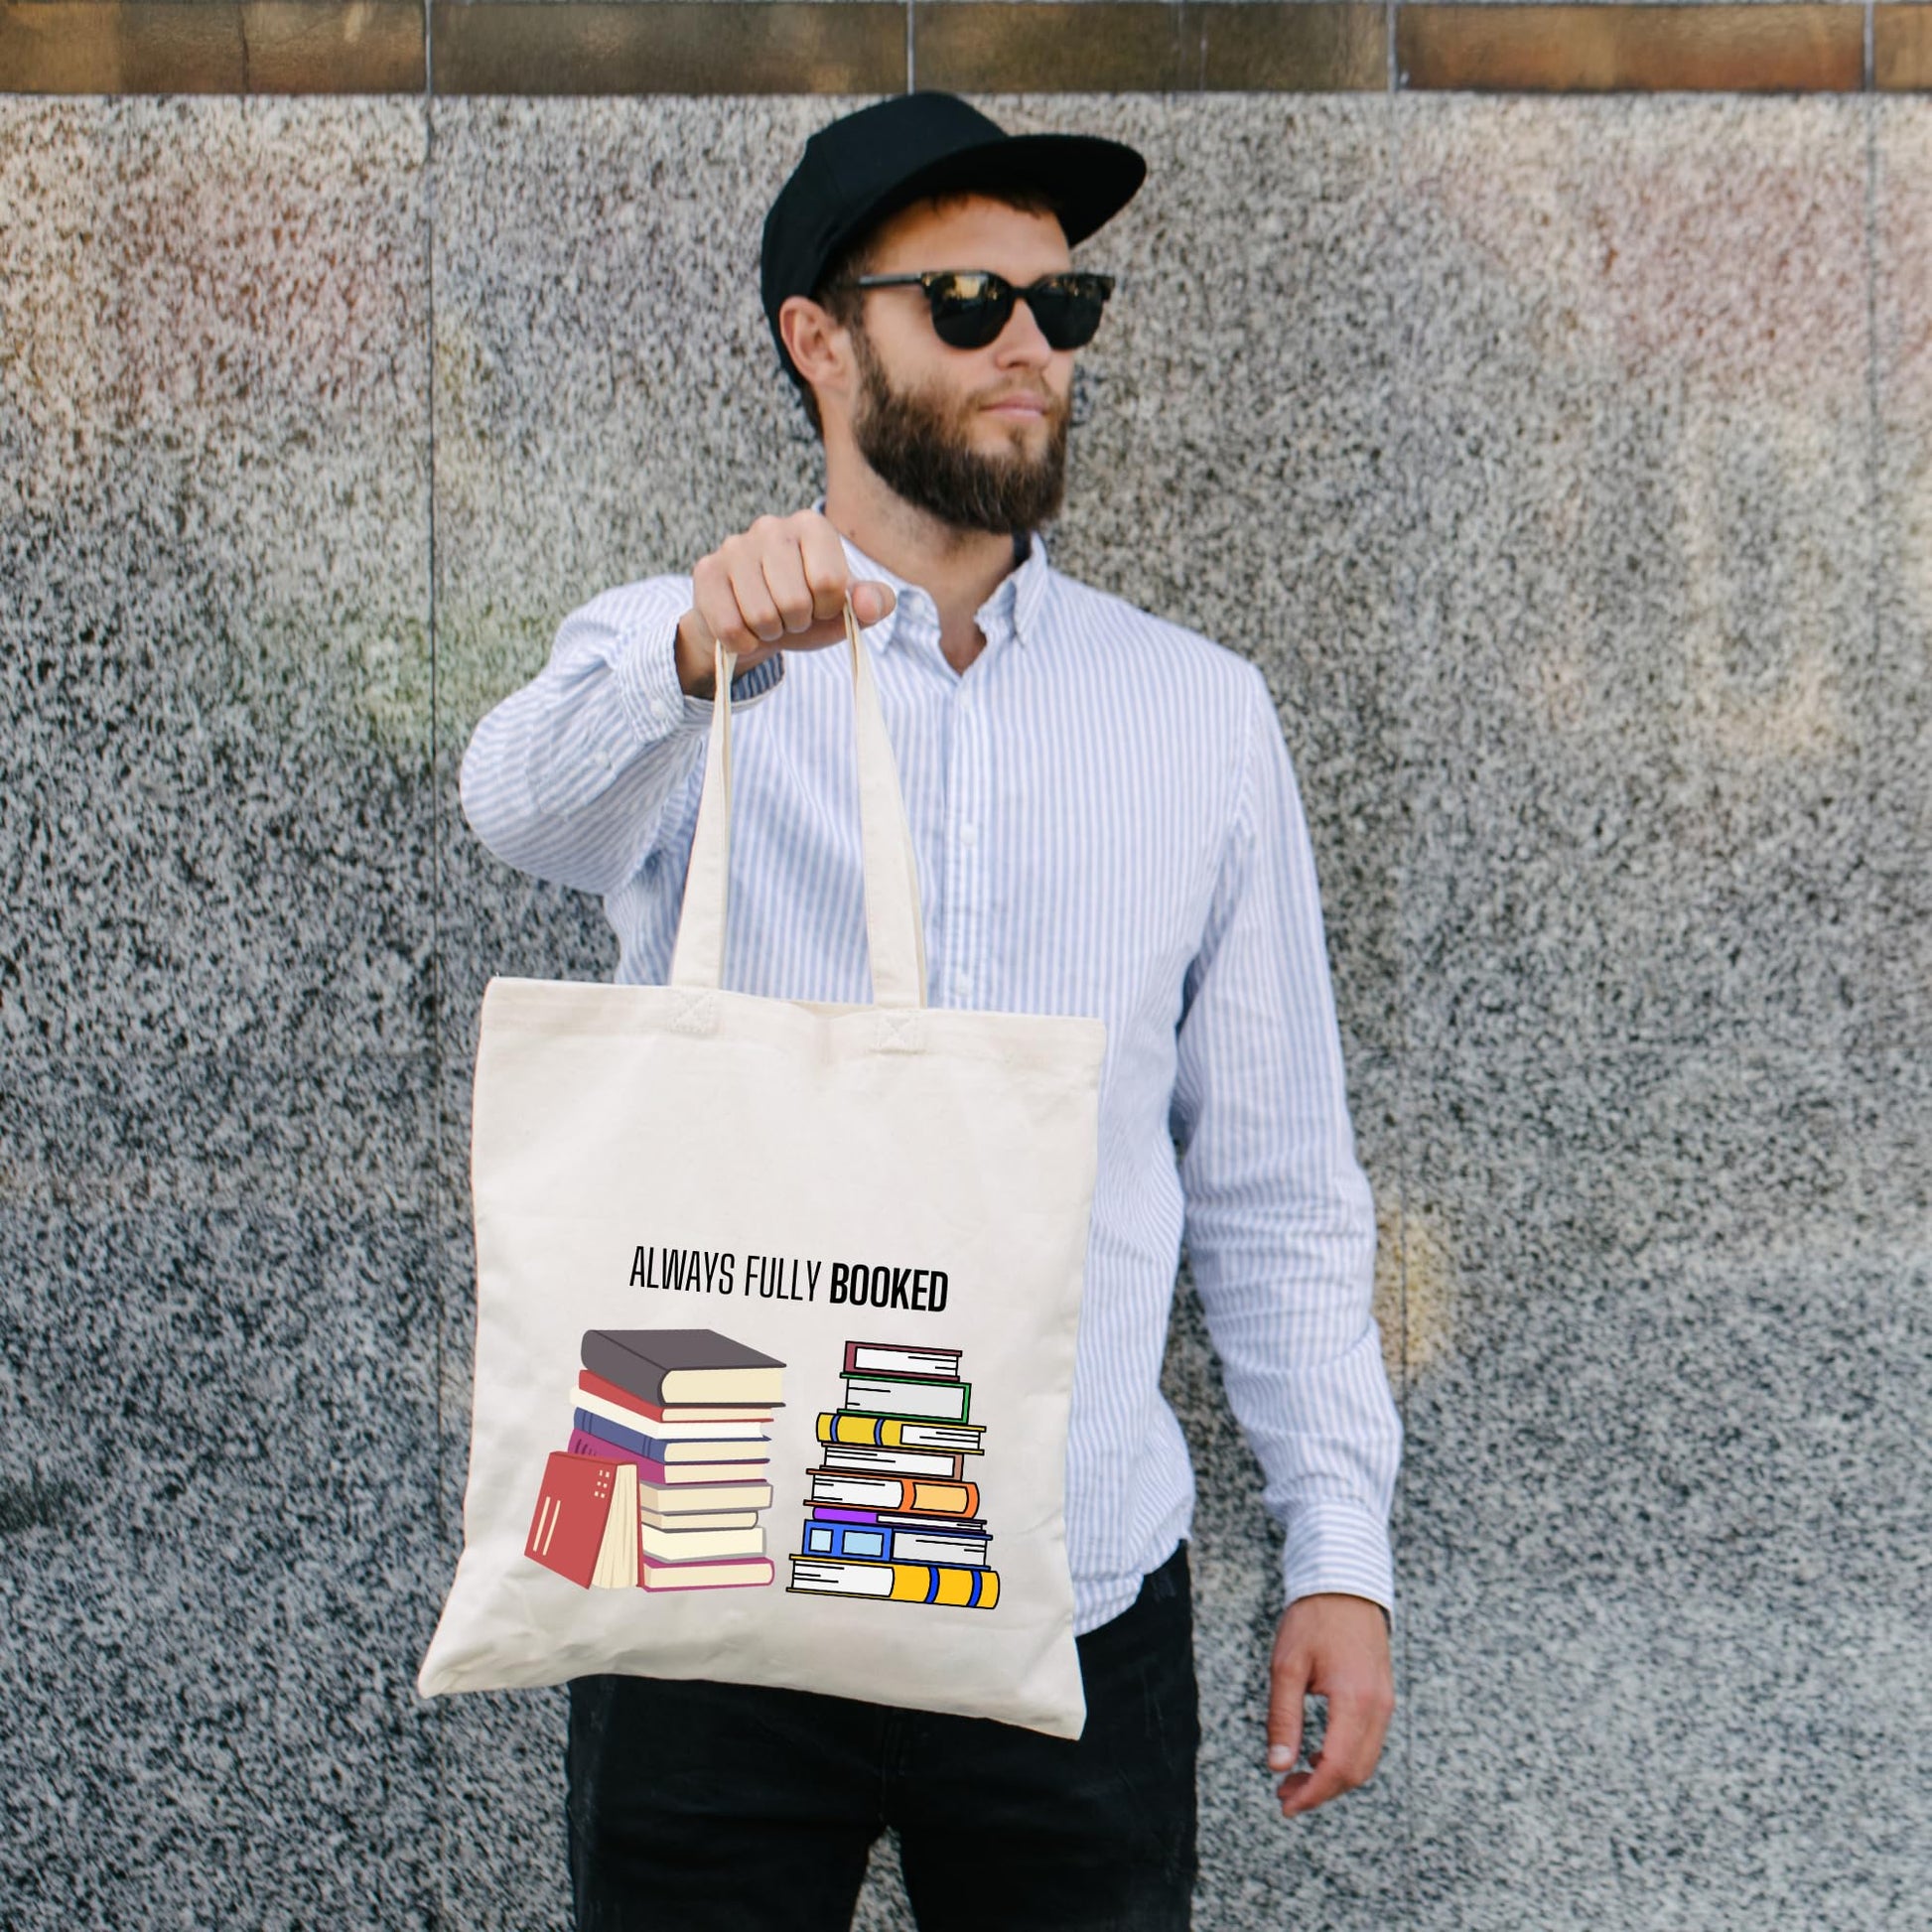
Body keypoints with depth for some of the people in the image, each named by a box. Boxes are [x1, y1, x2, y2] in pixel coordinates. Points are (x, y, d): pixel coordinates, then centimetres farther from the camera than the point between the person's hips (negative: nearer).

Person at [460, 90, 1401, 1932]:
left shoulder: (1199, 711, 9)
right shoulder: (669, 663, 4)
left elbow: (1277, 1176, 9)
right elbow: (530, 800, -21)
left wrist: (1340, 1545, 2)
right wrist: (701, 648, -42)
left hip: (1080, 1602, 2)